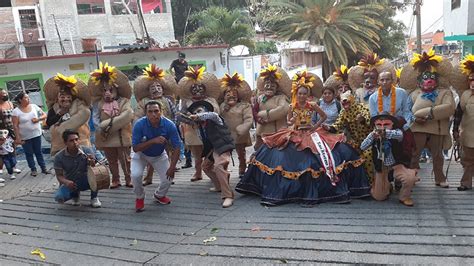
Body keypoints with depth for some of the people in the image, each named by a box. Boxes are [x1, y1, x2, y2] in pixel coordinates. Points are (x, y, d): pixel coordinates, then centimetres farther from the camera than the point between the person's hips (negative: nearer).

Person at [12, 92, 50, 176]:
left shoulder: (34, 106, 1)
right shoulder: (16, 111, -9)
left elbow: (44, 115, 7)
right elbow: (15, 126, -10)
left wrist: (38, 119, -13)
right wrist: (18, 138, -14)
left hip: (36, 134, 3)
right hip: (25, 137, -2)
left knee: (38, 152, 11)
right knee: (29, 153, 8)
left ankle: (43, 168, 17)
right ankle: (33, 169, 18)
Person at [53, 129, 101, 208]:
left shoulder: (87, 151, -15)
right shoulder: (59, 157, -14)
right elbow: (59, 175, -10)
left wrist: (92, 164, -43)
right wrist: (66, 182, -33)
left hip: (86, 181, -1)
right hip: (70, 183, 1)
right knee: (59, 198, -27)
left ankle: (94, 198, -5)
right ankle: (75, 194, 13)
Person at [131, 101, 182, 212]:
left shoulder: (169, 125, -27)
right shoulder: (139, 124, -30)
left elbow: (176, 147, -20)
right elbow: (135, 148, -28)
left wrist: (172, 167, -25)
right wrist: (153, 141, -41)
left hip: (159, 155, 2)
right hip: (141, 154, -2)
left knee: (168, 177, -7)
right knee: (136, 175, -24)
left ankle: (159, 195, 29)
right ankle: (140, 198, 8)